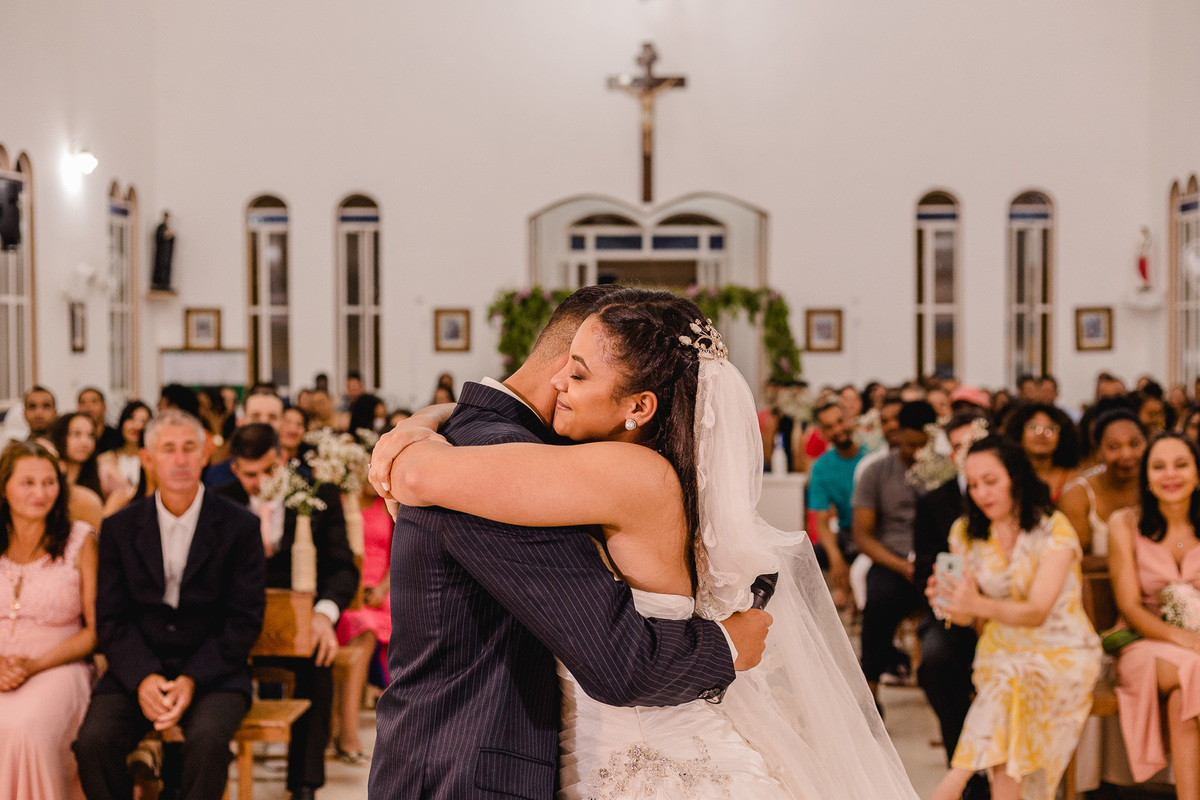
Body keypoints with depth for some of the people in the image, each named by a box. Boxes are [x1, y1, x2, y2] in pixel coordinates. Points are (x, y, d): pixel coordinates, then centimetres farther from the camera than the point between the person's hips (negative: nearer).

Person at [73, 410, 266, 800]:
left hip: (212, 670, -2)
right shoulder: (119, 528, 7)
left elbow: (245, 620, -2)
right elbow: (111, 618, 4)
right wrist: (142, 678, -15)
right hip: (137, 669, 2)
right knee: (93, 741, -25)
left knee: (208, 740, -33)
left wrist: (193, 679, -15)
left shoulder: (240, 526, 0)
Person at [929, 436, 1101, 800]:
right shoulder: (966, 533, 4)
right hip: (1000, 648, 4)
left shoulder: (1054, 530, -11)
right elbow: (966, 616, 1)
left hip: (1062, 651, -3)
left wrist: (979, 604, -37)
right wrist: (950, 603, -24)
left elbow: (1037, 612, -19)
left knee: (1012, 679, -34)